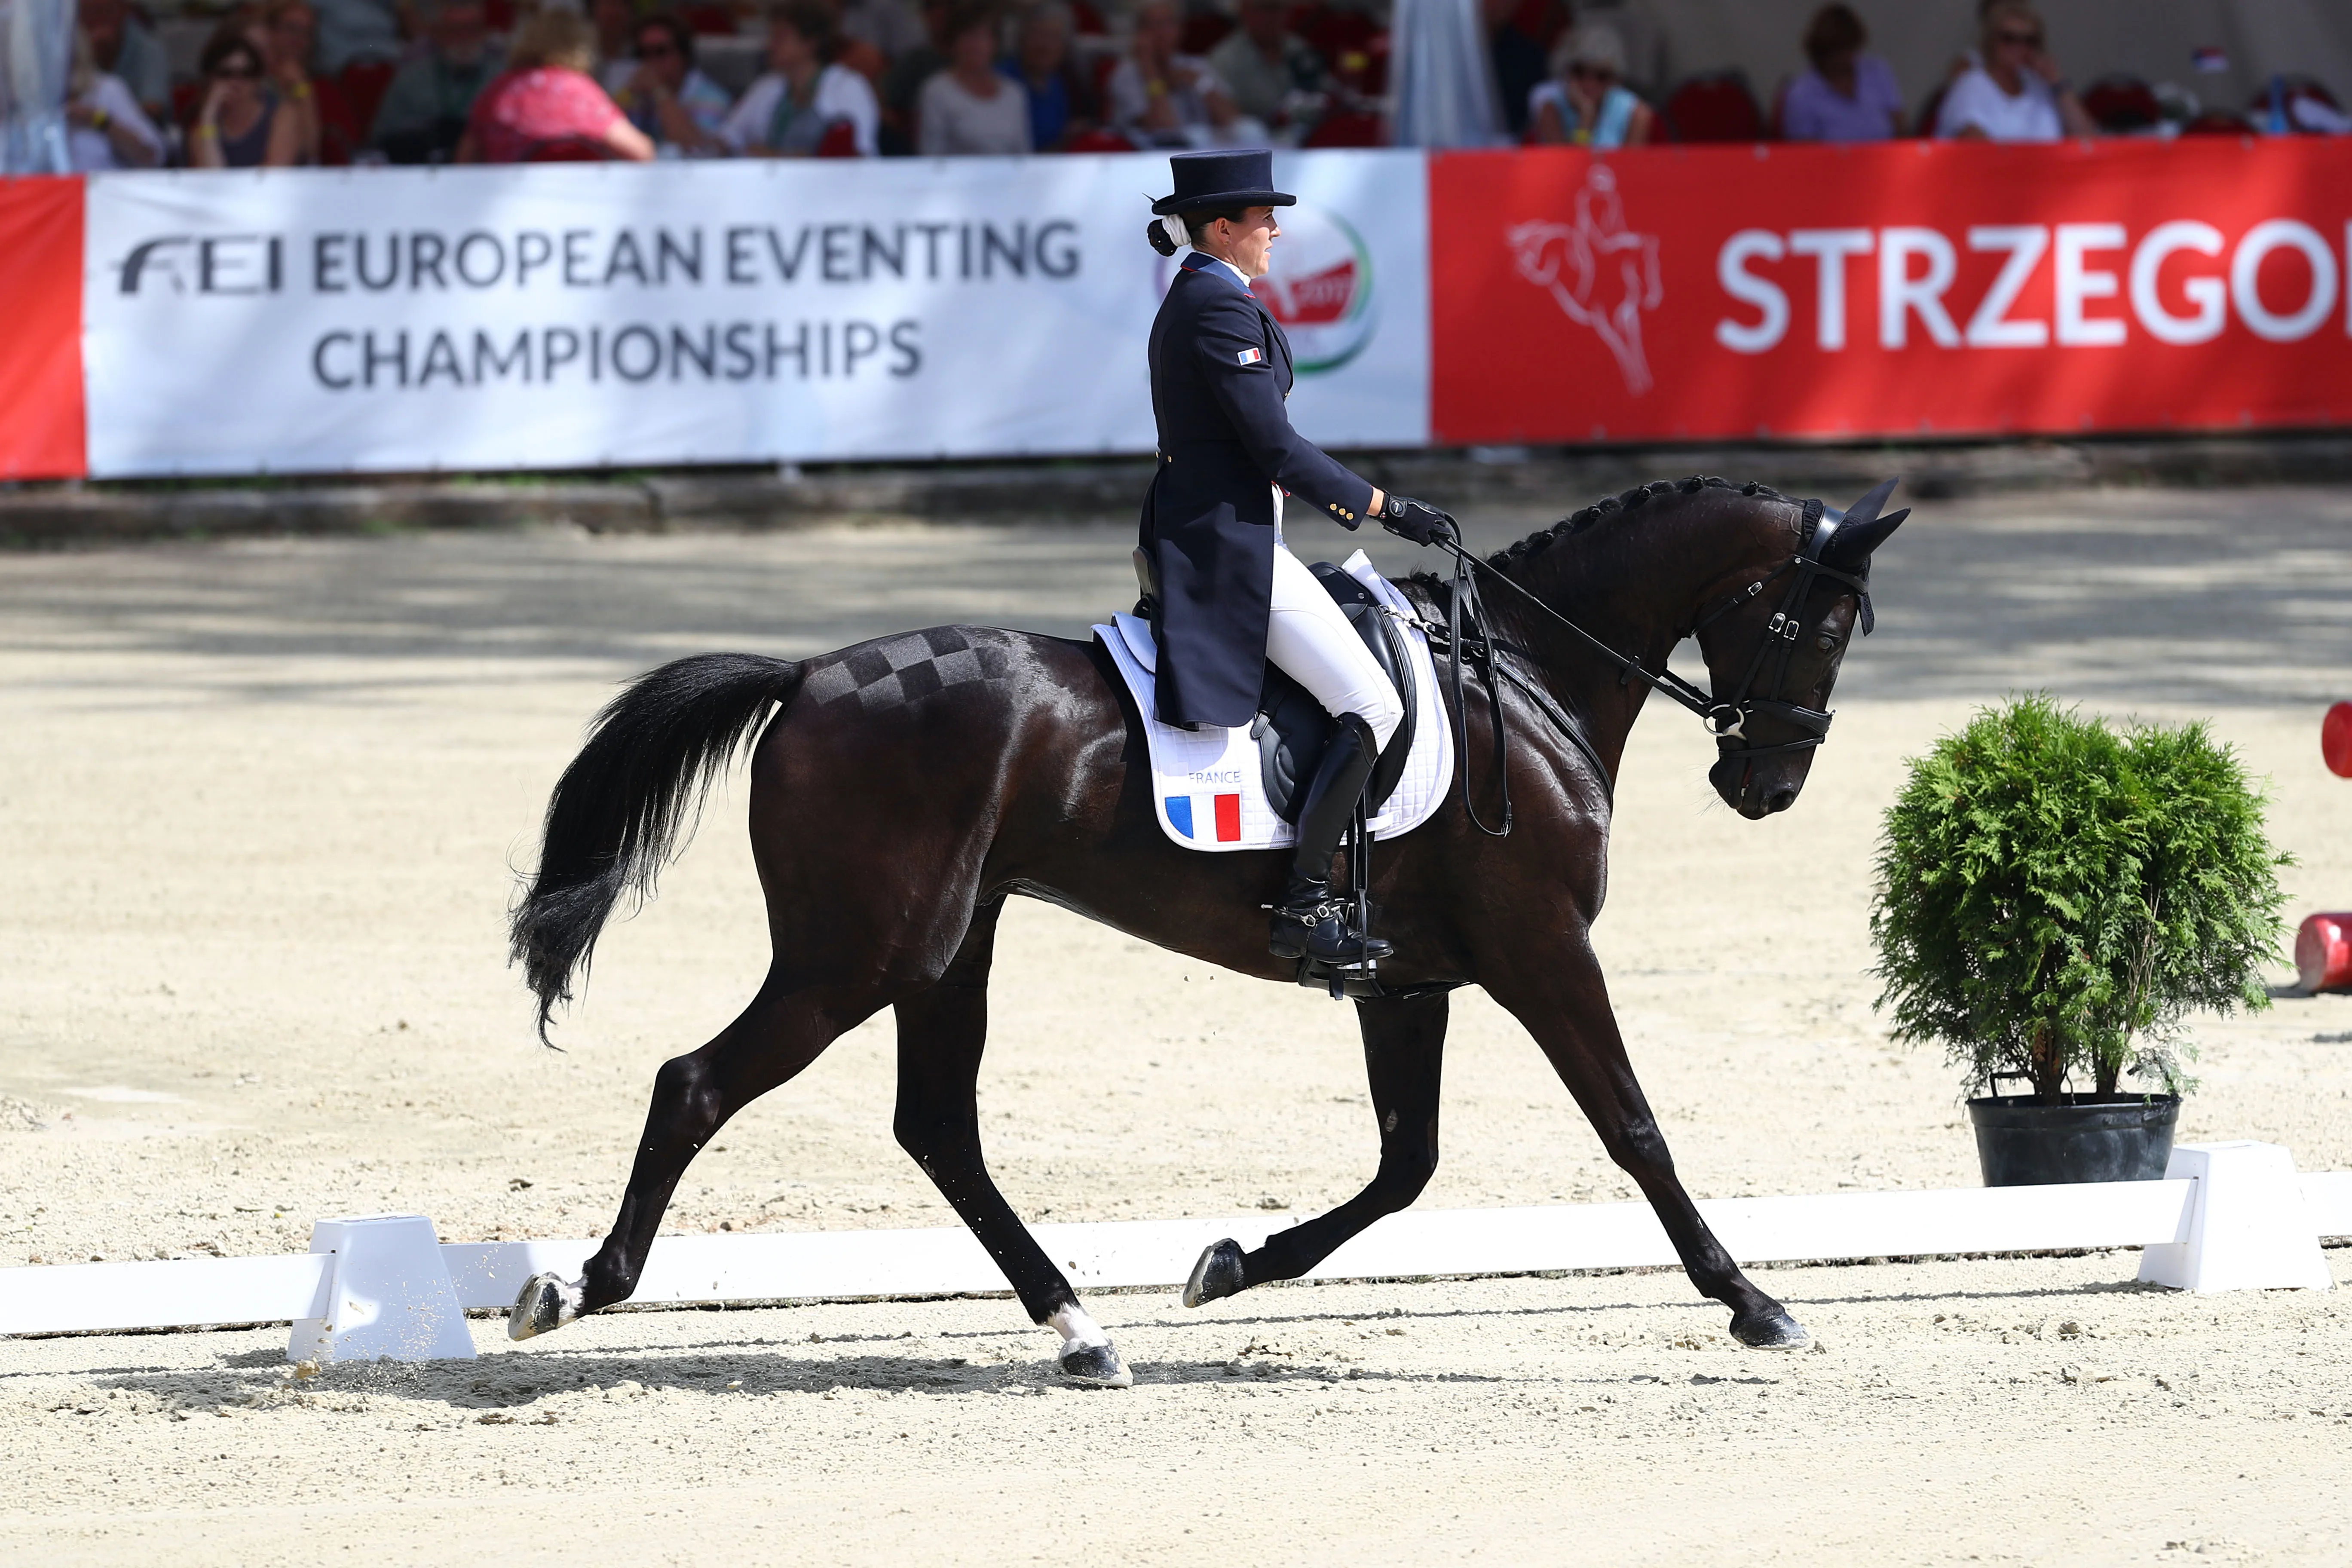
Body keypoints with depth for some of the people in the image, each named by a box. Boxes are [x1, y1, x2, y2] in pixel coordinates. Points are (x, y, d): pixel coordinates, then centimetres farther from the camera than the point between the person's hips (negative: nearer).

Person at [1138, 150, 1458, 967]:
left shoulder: (1191, 298, 16)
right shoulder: (1223, 308, -16)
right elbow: (1276, 447, -19)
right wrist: (1385, 508, -12)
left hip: (1195, 526, 11)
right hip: (1229, 543, -11)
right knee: (1373, 709, -13)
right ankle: (1302, 907, -15)